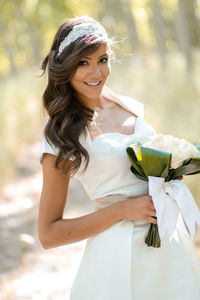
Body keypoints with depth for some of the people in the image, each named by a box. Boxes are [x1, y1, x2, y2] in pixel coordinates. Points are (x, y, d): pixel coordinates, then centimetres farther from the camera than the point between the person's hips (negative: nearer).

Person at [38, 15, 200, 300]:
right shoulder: (61, 137, -10)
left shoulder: (133, 108, 5)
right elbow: (48, 234, -11)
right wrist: (124, 209, -17)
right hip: (118, 254, -5)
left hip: (170, 246, 5)